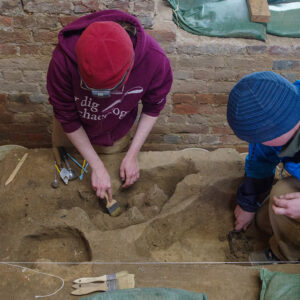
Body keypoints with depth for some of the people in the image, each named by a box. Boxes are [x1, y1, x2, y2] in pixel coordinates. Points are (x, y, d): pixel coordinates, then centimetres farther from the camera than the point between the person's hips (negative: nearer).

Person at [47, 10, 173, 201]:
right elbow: (67, 118, -23)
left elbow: (153, 107, -15)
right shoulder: (64, 59, -40)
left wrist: (133, 155, -16)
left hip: (116, 134, 0)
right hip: (73, 133, 0)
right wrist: (97, 167, -21)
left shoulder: (155, 60, -37)